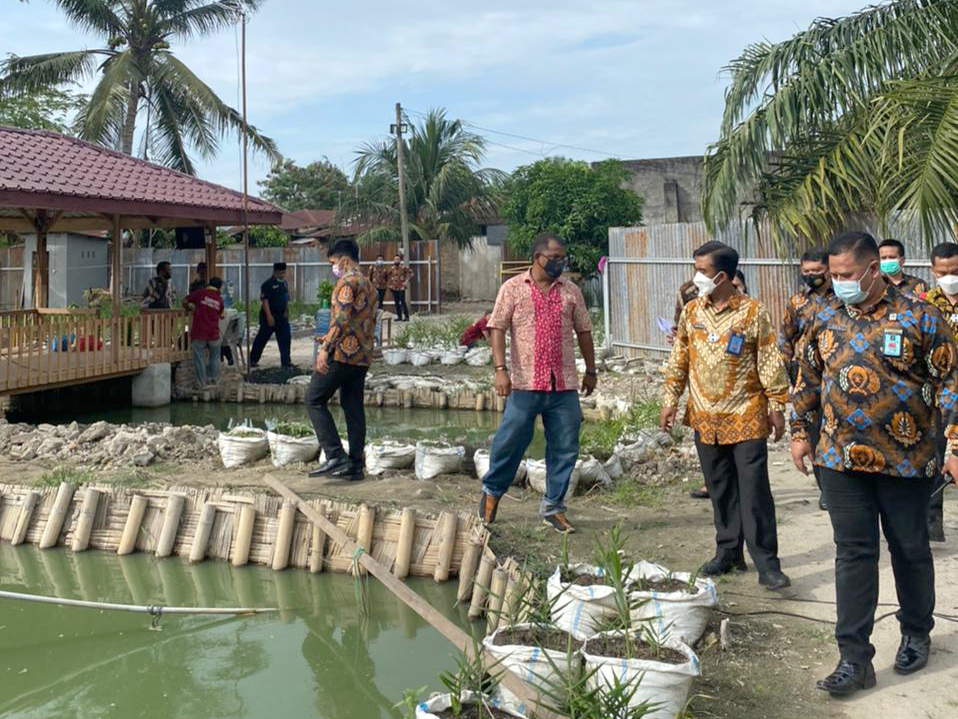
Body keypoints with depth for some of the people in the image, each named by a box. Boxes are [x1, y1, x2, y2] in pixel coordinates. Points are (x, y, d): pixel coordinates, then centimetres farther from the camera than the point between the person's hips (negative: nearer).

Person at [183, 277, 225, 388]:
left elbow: (185, 302, 1)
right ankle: (214, 380, 21)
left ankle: (201, 382, 6)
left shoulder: (200, 293, -2)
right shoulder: (220, 300, 5)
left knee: (199, 358, 4)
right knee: (214, 357, 17)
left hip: (199, 332, -2)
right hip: (213, 333, 2)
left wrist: (189, 309, 21)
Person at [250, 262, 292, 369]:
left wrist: (286, 311, 12)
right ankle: (252, 360, 12)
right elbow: (265, 300, -18)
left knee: (285, 338, 2)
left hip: (281, 316, 7)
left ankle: (286, 361, 7)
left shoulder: (284, 283, 11)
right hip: (270, 316, -7)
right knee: (262, 339, 1)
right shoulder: (268, 284, -14)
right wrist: (269, 316, -23)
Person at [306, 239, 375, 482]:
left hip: (343, 353, -9)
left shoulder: (347, 281, -9)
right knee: (353, 408, 9)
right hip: (363, 356, 9)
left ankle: (336, 457, -12)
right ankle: (355, 466, 9)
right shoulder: (369, 285, 21)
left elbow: (342, 318, -20)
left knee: (314, 400, -4)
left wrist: (326, 348, -23)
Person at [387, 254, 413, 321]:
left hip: (401, 287, -6)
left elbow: (410, 273, -5)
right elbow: (389, 276, 25)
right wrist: (390, 285, 18)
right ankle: (399, 316, 15)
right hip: (394, 288, 6)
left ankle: (406, 317, -5)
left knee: (402, 302, -10)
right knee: (396, 302, 7)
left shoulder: (404, 267, -6)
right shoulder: (392, 268, 10)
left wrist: (406, 281, -8)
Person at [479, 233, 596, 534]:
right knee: (510, 441, 1)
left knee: (565, 448, 5)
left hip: (564, 385, 3)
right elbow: (497, 328, -3)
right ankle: (492, 491, 27)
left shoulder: (571, 291, 9)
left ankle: (553, 507, 19)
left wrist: (591, 370, 18)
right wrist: (500, 369, -13)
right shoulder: (513, 288, 0)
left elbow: (583, 331, 16)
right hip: (525, 383, -3)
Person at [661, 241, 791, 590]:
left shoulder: (753, 312, -6)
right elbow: (678, 360, 12)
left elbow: (770, 363, -4)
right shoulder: (691, 312, 6)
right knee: (720, 490, 12)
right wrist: (670, 400, 9)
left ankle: (767, 563, 2)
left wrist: (776, 405, -5)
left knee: (755, 491, -4)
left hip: (746, 417, -4)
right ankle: (728, 552, 24)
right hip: (705, 417, 4)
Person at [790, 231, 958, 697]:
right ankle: (855, 659, 7)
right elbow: (808, 379, 16)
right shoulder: (826, 321, 4)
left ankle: (916, 634, 36)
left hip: (905, 461, -2)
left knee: (909, 551, 13)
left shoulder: (919, 318, -8)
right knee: (853, 555, 2)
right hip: (842, 461, 3)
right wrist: (799, 431, 14)